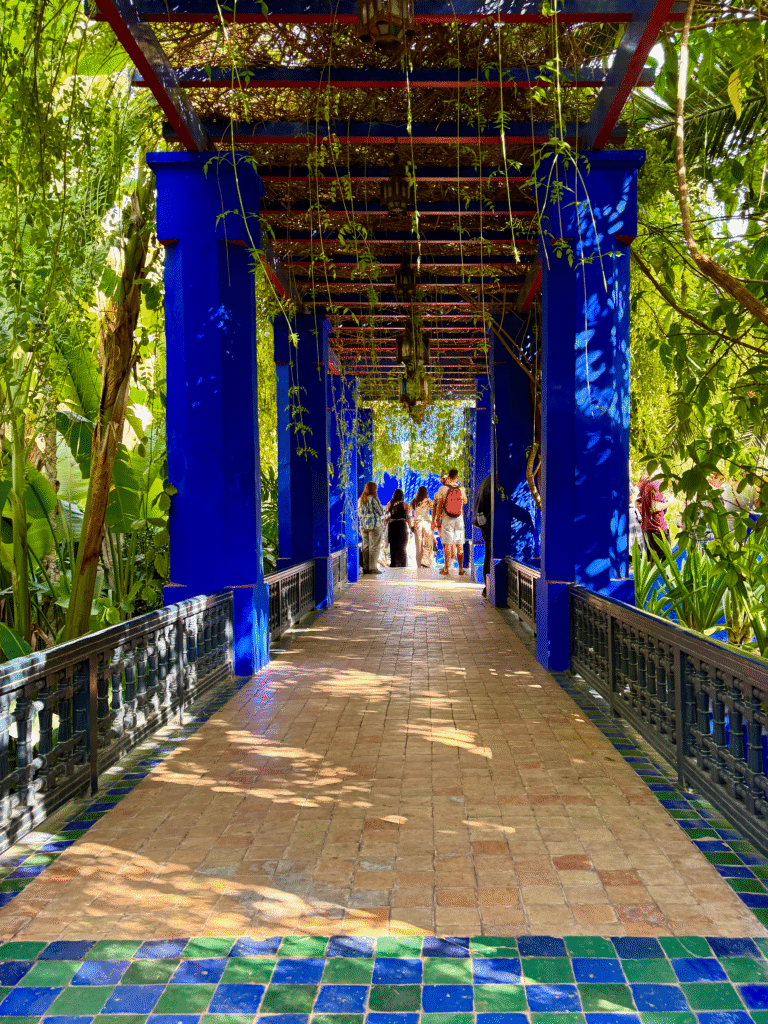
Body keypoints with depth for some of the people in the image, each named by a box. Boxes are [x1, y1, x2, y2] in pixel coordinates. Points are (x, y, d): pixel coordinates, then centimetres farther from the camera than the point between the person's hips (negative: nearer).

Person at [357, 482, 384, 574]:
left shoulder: (360, 500, 8)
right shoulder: (373, 499, -11)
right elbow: (381, 513, -4)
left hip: (363, 526, 6)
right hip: (374, 525, -6)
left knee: (365, 546, 11)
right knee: (374, 547, -3)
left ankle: (365, 567, 11)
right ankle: (373, 568, -4)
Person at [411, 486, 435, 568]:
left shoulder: (413, 502, 7)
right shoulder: (428, 501, -1)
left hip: (416, 523, 3)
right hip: (426, 523, -3)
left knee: (418, 546, 6)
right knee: (429, 544, 3)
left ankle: (419, 565, 4)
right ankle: (425, 562, -14)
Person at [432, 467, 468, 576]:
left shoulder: (443, 489, -5)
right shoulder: (461, 489, 1)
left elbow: (438, 506, -4)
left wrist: (437, 520, 2)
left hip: (446, 519, -2)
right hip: (459, 519, 2)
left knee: (448, 544, 0)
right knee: (459, 544, 5)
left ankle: (446, 568, -1)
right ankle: (461, 569, 6)